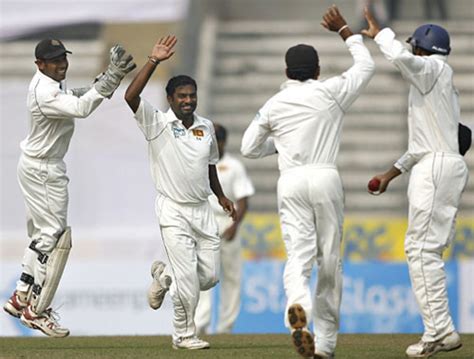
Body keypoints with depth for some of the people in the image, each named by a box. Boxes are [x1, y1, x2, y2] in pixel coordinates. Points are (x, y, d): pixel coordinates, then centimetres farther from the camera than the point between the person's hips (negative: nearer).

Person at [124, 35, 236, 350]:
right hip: (174, 212, -5)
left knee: (210, 276, 6)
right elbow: (131, 97, -23)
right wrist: (154, 61, -24)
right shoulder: (157, 123, -7)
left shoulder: (206, 127, 8)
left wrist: (221, 196, 20)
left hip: (202, 210, 5)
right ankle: (184, 335, 9)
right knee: (188, 278, -8)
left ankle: (164, 276, 33)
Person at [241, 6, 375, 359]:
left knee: (299, 254, -7)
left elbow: (249, 148, 18)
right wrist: (344, 29, 27)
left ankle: (297, 306, -40)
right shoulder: (330, 92, 5)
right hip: (325, 177, -1)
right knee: (329, 259, 8)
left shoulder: (273, 105, 11)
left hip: (290, 181, 1)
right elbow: (366, 66, 19)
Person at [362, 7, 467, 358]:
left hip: (437, 167, -10)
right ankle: (439, 330, 10)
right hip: (448, 167, 10)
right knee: (423, 249, 12)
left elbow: (401, 57, -27)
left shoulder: (435, 69, -5)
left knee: (422, 248, -12)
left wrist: (379, 33, -10)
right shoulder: (441, 81, 25)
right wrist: (393, 172, 30)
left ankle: (440, 330, -16)